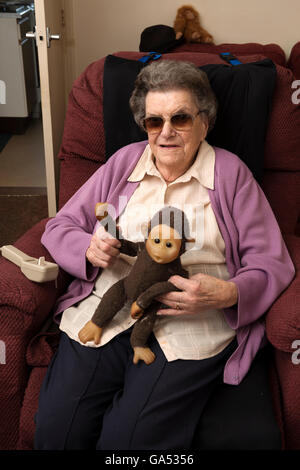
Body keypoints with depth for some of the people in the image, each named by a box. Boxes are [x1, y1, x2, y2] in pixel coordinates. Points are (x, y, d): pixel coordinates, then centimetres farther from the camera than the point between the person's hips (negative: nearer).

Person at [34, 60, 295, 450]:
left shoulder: (231, 174, 7)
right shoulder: (123, 162, 15)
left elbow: (273, 263, 3)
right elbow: (59, 228, 15)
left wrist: (228, 294, -18)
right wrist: (89, 250, -9)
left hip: (190, 328, -2)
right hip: (104, 313, 3)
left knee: (129, 438, -23)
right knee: (56, 429, -18)